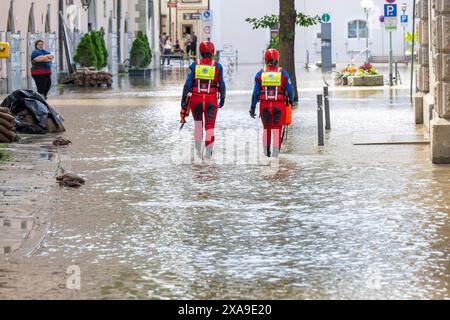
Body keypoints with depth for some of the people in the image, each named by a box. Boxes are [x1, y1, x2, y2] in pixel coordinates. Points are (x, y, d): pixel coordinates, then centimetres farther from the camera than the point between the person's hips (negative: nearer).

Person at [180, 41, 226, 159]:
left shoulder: (194, 65, -2)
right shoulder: (217, 66, -2)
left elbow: (188, 84, -4)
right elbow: (221, 85, 2)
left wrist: (184, 100, 0)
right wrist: (222, 98, 16)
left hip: (196, 99, 1)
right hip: (211, 99, -1)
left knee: (198, 123, 17)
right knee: (210, 126, 3)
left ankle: (198, 149, 19)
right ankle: (208, 151, -6)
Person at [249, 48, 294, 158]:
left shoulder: (260, 74, 1)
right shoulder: (283, 73, -2)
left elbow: (255, 92, 2)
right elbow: (290, 89, 1)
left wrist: (252, 107, 8)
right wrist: (290, 100, 20)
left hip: (265, 105, 2)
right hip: (279, 105, -2)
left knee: (266, 129, 17)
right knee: (277, 130, 1)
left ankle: (266, 151, 23)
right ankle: (275, 152, -5)